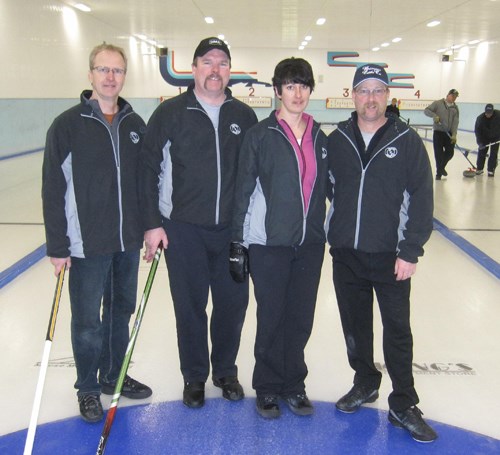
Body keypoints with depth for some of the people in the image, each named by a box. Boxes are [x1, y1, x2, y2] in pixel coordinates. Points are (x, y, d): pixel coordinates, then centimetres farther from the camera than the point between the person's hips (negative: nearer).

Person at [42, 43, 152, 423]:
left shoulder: (136, 125, 6)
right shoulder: (68, 125, -8)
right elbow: (53, 190, -9)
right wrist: (57, 246, -11)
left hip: (128, 241, 5)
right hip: (87, 244, -4)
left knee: (121, 312, 17)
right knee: (87, 321, 7)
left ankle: (114, 376, 35)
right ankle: (88, 388, 26)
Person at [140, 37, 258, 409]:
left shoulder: (244, 116, 6)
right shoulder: (170, 113, -3)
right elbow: (150, 170, -3)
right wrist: (152, 223, -7)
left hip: (233, 229, 3)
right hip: (183, 228, -2)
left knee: (233, 302, 10)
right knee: (190, 306, 8)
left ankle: (226, 370, 31)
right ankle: (194, 376, 27)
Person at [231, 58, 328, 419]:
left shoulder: (320, 138, 7)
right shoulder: (261, 135, -5)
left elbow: (326, 189, 14)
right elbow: (244, 190, -5)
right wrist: (238, 242, -7)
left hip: (309, 243, 4)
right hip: (268, 243, -4)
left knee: (301, 318, 11)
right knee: (271, 318, 6)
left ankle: (293, 383, 29)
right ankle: (268, 386, 24)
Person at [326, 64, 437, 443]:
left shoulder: (407, 141, -4)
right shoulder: (337, 140, 5)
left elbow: (421, 198, -6)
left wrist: (410, 251, -10)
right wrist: (326, 235, 6)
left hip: (390, 256, -3)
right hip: (345, 254, 3)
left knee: (398, 331, 3)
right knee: (355, 325, 15)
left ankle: (403, 406, 17)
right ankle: (366, 383, 36)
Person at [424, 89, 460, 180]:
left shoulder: (455, 108, 8)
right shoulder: (438, 103, -1)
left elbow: (455, 122, 0)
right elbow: (426, 110, -5)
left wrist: (454, 134, -12)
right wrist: (434, 115, -23)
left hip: (449, 133, 4)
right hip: (438, 132, -3)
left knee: (450, 152, 1)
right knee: (438, 153, -3)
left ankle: (442, 167, 28)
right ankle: (439, 172, 9)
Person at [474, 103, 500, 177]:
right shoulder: (480, 118, -24)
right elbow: (477, 131, -24)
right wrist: (480, 142, -32)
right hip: (484, 138, 1)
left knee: (493, 154, -4)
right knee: (481, 152, 1)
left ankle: (491, 170, 2)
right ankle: (479, 168, 15)